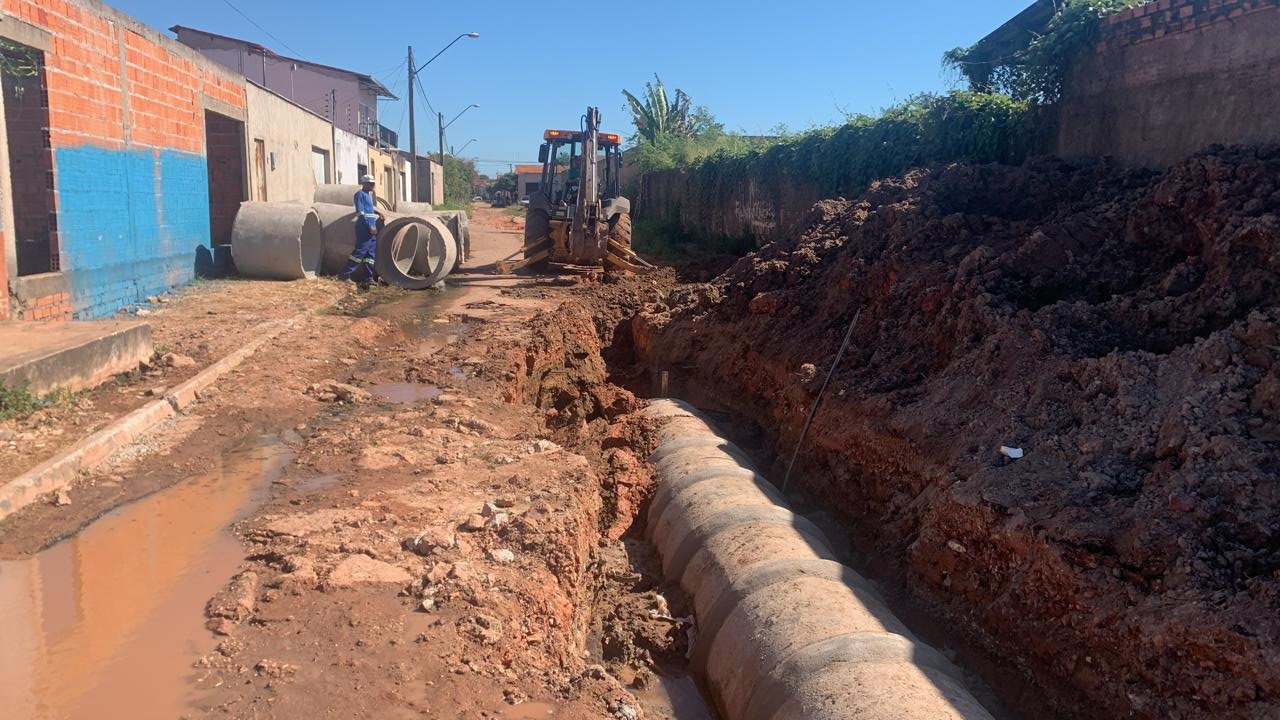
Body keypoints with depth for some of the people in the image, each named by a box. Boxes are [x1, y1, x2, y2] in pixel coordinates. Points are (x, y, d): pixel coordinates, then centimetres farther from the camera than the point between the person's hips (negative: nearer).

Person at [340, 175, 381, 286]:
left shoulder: (369, 195, 20)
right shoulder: (360, 194, -7)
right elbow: (360, 212, -14)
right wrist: (369, 226, -19)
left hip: (371, 228, 9)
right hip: (364, 227, -9)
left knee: (371, 253, 7)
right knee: (360, 251, -11)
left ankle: (368, 278, 8)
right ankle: (345, 275, -7)